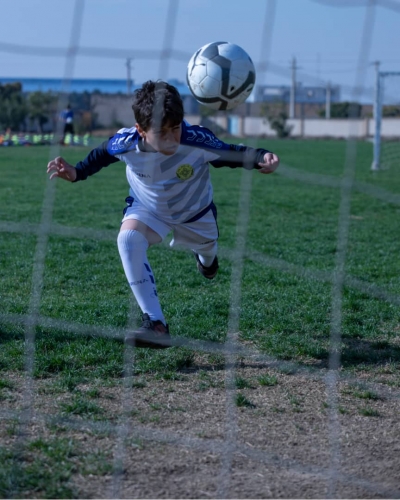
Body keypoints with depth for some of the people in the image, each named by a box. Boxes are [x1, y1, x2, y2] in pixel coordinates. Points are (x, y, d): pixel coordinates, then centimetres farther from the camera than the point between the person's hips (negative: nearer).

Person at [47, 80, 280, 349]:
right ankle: (156, 324, -29)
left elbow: (231, 154, -23)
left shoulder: (198, 140, -40)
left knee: (206, 247, 28)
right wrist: (76, 172, -23)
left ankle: (206, 256, 74)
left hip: (195, 210, 1)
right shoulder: (126, 143, -34)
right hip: (148, 208, -1)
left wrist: (260, 158, -41)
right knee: (128, 238, -32)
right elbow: (102, 154, -10)